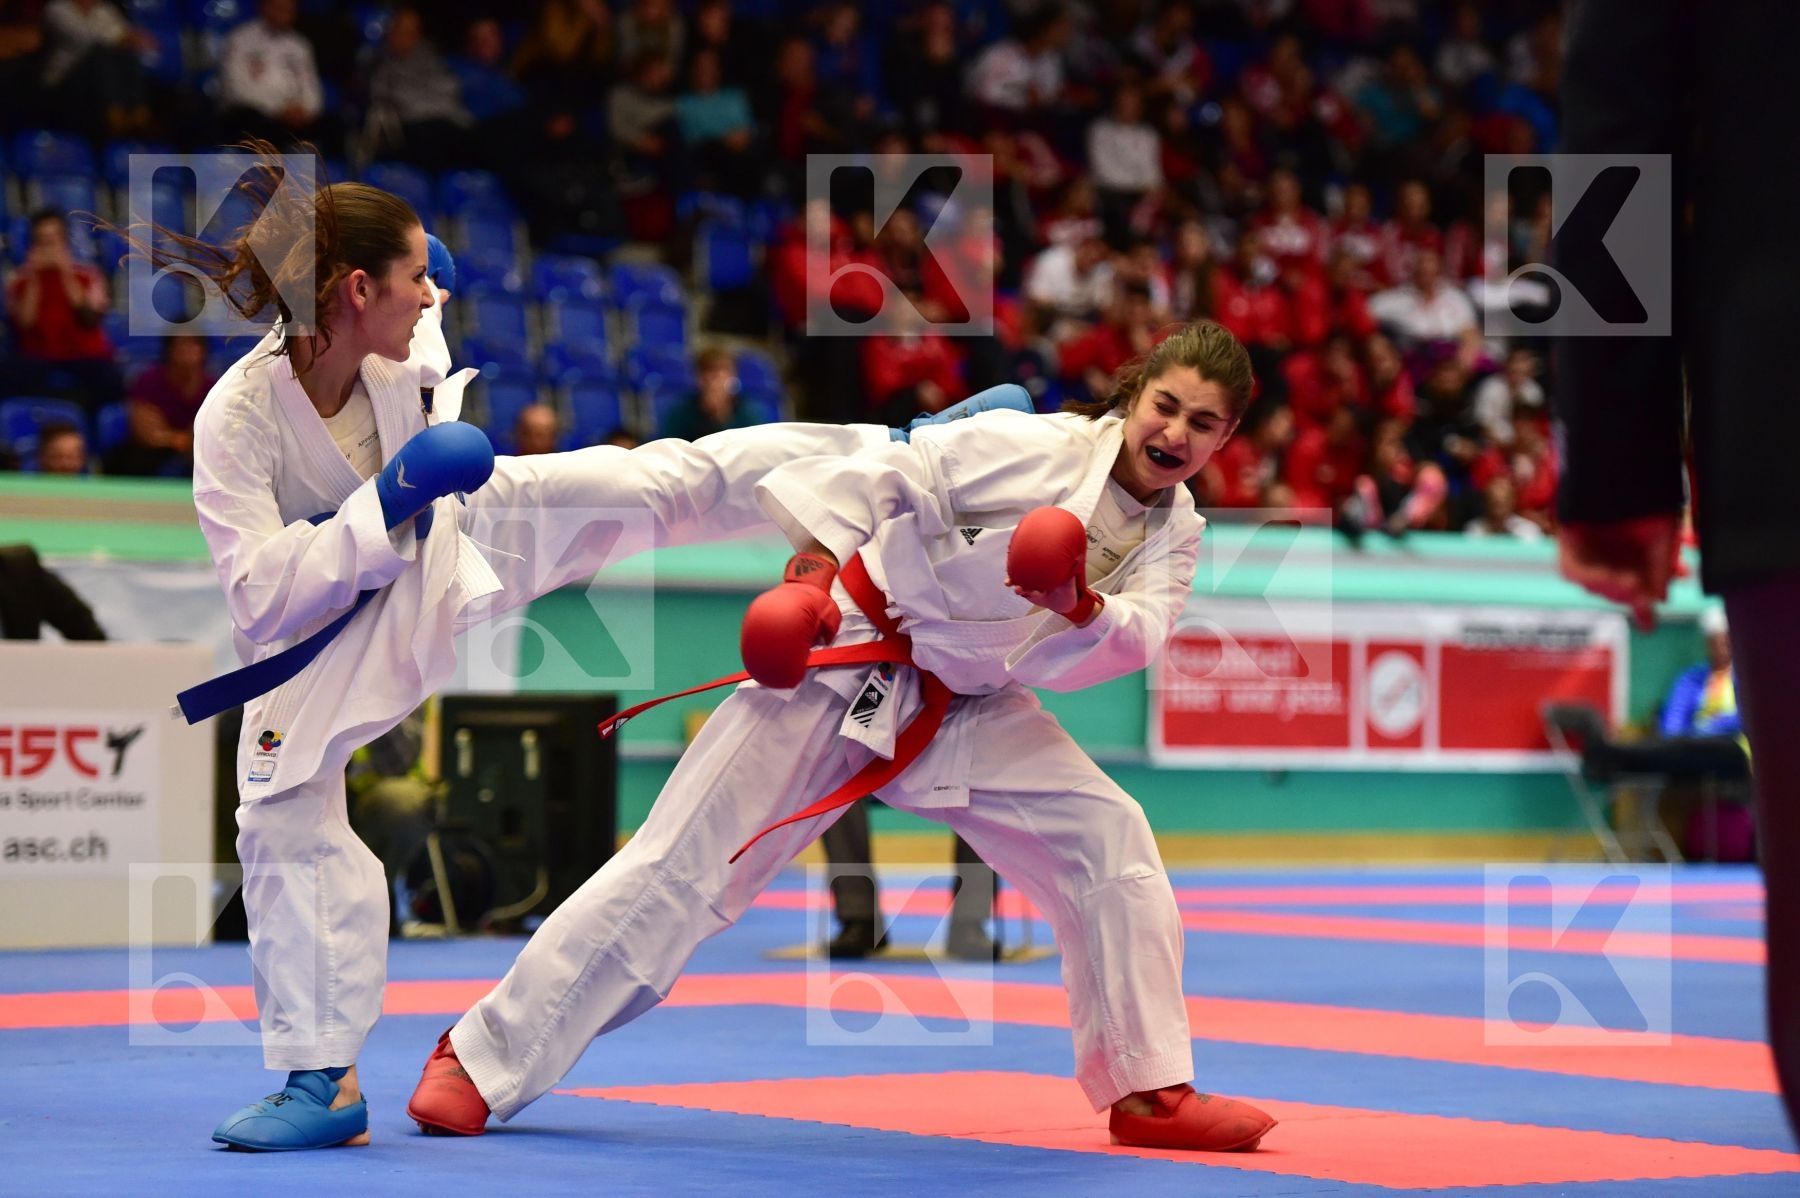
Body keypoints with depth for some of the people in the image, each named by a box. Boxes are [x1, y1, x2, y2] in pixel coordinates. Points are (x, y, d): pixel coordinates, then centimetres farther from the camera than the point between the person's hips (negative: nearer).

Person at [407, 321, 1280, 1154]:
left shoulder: (1174, 533, 1)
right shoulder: (1040, 447, -15)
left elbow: (1136, 638, -16)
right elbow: (892, 476, -14)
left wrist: (1083, 608, -35)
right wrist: (816, 561, -25)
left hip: (968, 710, 6)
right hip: (842, 666, -6)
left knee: (1112, 846, -7)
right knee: (682, 866, -9)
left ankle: (1147, 1090, 4)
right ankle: (482, 1055, -1)